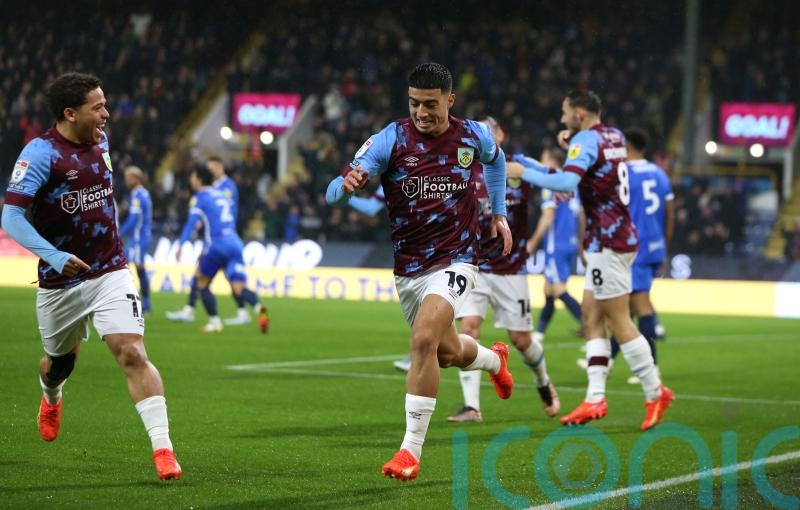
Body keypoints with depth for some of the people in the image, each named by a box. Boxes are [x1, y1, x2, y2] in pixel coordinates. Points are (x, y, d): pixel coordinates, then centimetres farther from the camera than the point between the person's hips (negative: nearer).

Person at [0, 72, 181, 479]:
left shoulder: (100, 140, 3)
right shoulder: (40, 153, -17)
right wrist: (54, 256, -33)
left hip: (110, 273, 3)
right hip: (61, 280, -3)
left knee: (132, 354, -15)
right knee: (60, 363, 19)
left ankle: (162, 449, -19)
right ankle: (51, 399, 56)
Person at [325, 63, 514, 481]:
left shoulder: (474, 136, -4)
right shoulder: (390, 140, -11)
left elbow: (495, 159, 23)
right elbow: (334, 194, -20)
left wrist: (498, 213, 18)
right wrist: (347, 183, -43)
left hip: (454, 261, -2)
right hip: (407, 268, 2)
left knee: (424, 340, -25)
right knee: (448, 353, 19)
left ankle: (411, 448, -18)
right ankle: (494, 359, 57)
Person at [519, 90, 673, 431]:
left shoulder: (586, 139, -14)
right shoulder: (614, 136, 12)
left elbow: (566, 182, -30)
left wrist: (524, 172, -20)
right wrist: (570, 145, 16)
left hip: (607, 242, -9)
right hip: (619, 235, 9)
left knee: (618, 322, -3)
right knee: (592, 317, 9)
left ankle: (655, 393, 2)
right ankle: (595, 399, 6)